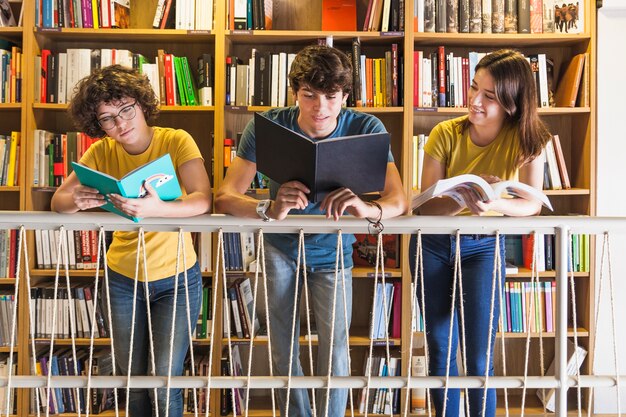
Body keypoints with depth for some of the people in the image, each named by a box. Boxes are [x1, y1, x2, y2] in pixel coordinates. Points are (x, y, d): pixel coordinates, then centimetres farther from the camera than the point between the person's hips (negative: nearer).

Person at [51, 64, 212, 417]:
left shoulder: (176, 141, -15)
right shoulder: (102, 152, -4)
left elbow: (203, 200, -28)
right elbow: (58, 200, -7)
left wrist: (156, 208, -47)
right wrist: (77, 201, -31)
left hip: (176, 278, -3)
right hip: (123, 278, 4)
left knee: (164, 383, -4)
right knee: (133, 382, 13)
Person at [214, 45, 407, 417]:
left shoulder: (365, 129, -20)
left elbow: (398, 199, -29)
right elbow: (224, 197, -30)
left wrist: (369, 209, -54)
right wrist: (270, 209, -52)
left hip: (332, 251, 0)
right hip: (280, 248, 1)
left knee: (335, 347, -5)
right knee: (283, 348, 10)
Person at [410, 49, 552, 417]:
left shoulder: (528, 140, -14)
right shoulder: (445, 134, -15)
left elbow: (533, 204, -17)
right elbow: (426, 206, -18)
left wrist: (495, 205, -38)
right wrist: (465, 199, -38)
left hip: (483, 246, -1)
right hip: (433, 244, 1)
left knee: (479, 357, -3)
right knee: (441, 350, 11)